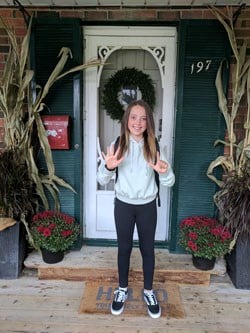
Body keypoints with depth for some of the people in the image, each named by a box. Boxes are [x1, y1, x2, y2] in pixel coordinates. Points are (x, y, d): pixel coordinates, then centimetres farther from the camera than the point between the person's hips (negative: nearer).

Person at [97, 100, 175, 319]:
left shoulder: (154, 146, -8)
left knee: (147, 249, 14)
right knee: (124, 248, 15)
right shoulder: (117, 145, -9)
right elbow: (102, 180, -10)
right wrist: (108, 167, -32)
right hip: (123, 205, 0)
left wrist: (164, 171, -34)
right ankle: (122, 289, 38)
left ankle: (149, 291, 37)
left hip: (147, 206, 0)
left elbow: (169, 182, -10)